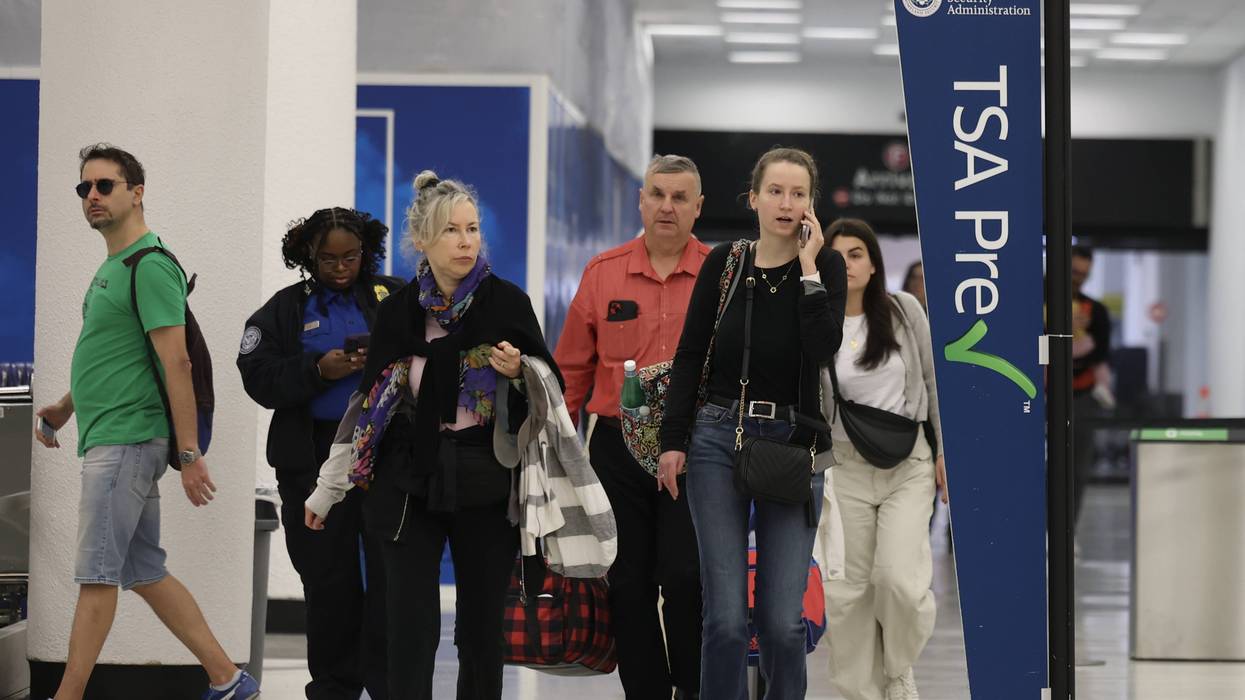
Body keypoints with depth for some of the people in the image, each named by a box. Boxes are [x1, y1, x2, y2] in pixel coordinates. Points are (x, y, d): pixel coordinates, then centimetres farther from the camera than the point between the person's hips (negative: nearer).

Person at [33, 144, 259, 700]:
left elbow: (175, 363, -18)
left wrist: (189, 454, -21)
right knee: (144, 574, 12)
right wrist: (66, 407, 18)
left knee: (96, 576, -7)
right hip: (110, 441, 10)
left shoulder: (150, 266, -13)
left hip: (126, 441, -10)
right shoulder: (111, 267, 18)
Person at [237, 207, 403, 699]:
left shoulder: (395, 297, 8)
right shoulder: (288, 307, 9)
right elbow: (260, 377, -1)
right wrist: (319, 371, -15)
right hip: (316, 460, 1)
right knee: (328, 578, 7)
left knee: (391, 574, -5)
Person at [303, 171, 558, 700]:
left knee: (482, 626, 6)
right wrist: (327, 489, 11)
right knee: (411, 627, -4)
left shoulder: (507, 303, -2)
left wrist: (518, 373, -17)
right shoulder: (399, 311, 2)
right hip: (411, 483, 1)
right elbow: (368, 402, 9)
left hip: (487, 483, -1)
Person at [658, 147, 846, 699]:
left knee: (782, 618, -2)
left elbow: (825, 348, -17)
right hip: (719, 438, 1)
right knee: (726, 615, -3)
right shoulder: (723, 263, 4)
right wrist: (672, 441, 0)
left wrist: (807, 268, -15)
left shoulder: (825, 267, 0)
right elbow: (689, 357, 7)